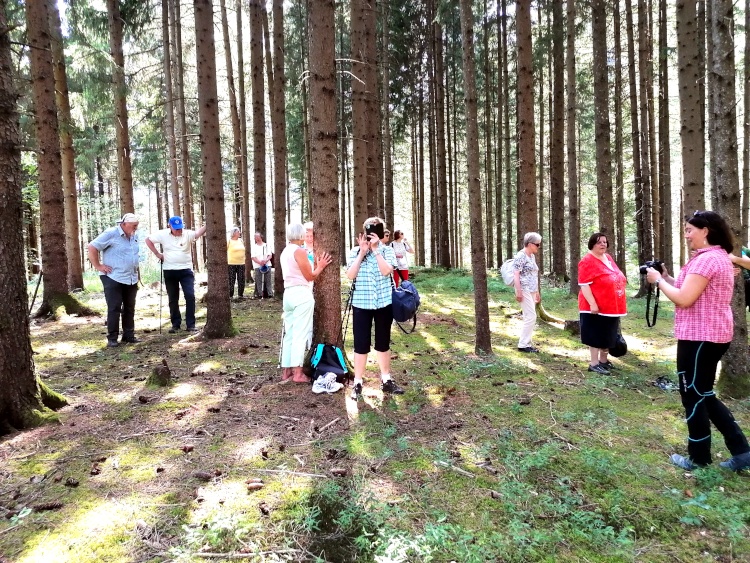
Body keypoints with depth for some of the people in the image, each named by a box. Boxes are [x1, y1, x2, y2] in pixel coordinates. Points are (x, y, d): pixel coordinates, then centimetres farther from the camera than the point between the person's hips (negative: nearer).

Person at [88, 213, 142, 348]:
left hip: (131, 279, 7)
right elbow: (92, 247, -12)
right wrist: (98, 266, -12)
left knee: (129, 308, 11)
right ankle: (112, 338, 3)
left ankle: (129, 335, 21)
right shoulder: (111, 234, -12)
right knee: (114, 309, -4)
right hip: (113, 278, -7)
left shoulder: (135, 236, 10)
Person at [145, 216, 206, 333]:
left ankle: (190, 324, -1)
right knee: (173, 299, 11)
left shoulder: (187, 234, -7)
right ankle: (175, 323, 23)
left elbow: (198, 233, -27)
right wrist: (157, 254, 3)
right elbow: (148, 240, 10)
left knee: (190, 296, -9)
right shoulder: (163, 234, -2)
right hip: (169, 271, 2)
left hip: (186, 270, -2)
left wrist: (207, 225, -46)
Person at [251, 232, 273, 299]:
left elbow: (270, 255, 5)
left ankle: (270, 293, 3)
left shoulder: (266, 245, 11)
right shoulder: (254, 246, 6)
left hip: (267, 265, 1)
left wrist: (266, 260, -15)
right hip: (258, 266, -1)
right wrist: (260, 262, -17)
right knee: (259, 281, -4)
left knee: (268, 280, 0)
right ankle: (259, 294, 0)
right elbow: (253, 257, -2)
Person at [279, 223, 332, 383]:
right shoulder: (299, 251, -9)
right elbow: (309, 276, -6)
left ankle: (286, 371, 14)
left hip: (288, 294, 8)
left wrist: (316, 265, 25)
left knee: (289, 334, 11)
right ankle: (298, 373, -3)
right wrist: (321, 266, 8)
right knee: (300, 334, -5)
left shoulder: (284, 252, 16)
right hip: (301, 294, -8)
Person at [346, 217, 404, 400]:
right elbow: (350, 275, -11)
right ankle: (358, 383, 12)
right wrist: (362, 253, -14)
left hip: (383, 303, 1)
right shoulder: (355, 251, -1)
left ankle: (386, 380, 25)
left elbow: (387, 271, -18)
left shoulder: (387, 250, -1)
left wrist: (375, 250, -17)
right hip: (361, 304, -1)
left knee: (383, 343, 13)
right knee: (361, 344, 3)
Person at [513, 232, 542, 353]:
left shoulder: (532, 256, 16)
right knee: (531, 317, -11)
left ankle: (526, 343, 14)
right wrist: (518, 292, -22)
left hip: (532, 291, 9)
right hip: (524, 290, -9)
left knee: (529, 317, 9)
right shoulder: (520, 256, -12)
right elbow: (516, 275, -17)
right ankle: (523, 344, -4)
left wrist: (537, 291, 22)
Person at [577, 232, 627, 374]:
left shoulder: (608, 258, 11)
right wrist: (592, 304, -25)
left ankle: (604, 360, 30)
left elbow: (617, 279, 22)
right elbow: (584, 285, -20)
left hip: (611, 307, 9)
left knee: (608, 335, 17)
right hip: (597, 307, -9)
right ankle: (594, 364, 7)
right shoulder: (587, 261, -15)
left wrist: (619, 304, 22)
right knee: (596, 336, -1)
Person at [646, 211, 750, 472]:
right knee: (703, 394, 18)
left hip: (699, 336, -10)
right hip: (713, 335, 10)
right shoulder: (720, 257, 16)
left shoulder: (705, 259, -18)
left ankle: (699, 459, 15)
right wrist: (668, 278, 9)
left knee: (693, 395, 3)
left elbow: (684, 299, -23)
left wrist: (659, 280, -10)